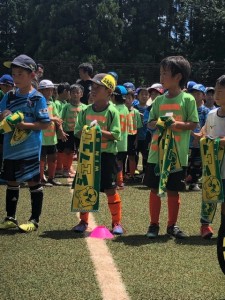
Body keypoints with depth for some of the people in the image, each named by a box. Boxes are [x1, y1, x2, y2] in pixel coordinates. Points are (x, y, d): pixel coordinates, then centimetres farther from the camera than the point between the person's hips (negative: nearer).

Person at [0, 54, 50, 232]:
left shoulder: (37, 98, -8)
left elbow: (45, 124, -11)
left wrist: (24, 125, -21)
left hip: (30, 149, -5)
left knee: (33, 182, 3)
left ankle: (34, 220, 12)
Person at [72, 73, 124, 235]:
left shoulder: (112, 111, -6)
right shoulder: (86, 111, 7)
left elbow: (115, 135, -12)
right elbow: (77, 131, 7)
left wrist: (99, 131, -23)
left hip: (107, 155, -4)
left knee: (110, 190, 1)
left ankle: (117, 222, 14)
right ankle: (83, 221, 21)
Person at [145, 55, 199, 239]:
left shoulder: (188, 99, -4)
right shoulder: (159, 100, 7)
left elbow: (193, 124, -5)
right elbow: (150, 123, 10)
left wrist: (178, 124, -22)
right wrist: (157, 123, -12)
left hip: (178, 155, -3)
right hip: (157, 153, 3)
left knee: (173, 191, 7)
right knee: (155, 189, 7)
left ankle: (172, 225, 21)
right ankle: (154, 225, 18)